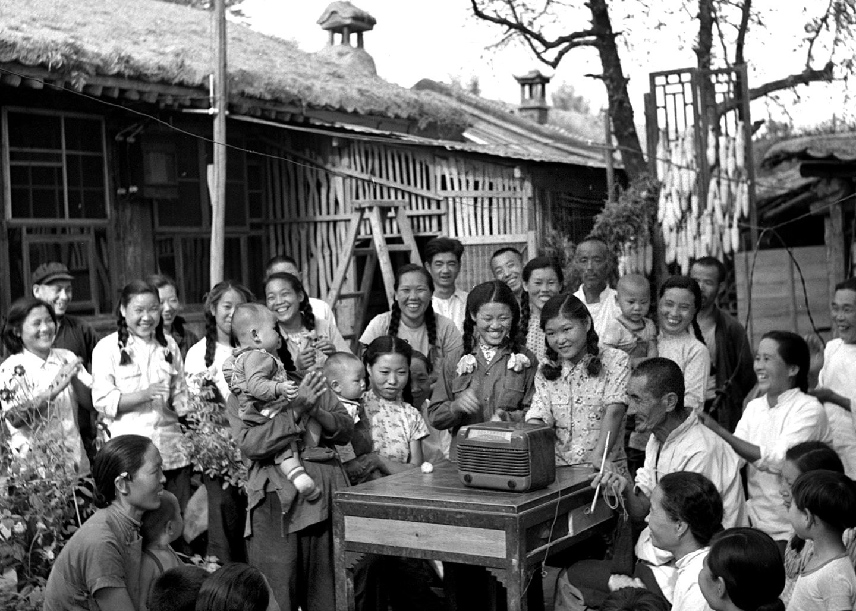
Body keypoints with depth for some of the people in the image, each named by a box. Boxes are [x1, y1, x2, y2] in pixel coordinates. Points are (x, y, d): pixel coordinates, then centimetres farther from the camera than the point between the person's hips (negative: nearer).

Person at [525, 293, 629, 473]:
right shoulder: (545, 372, 13)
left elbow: (614, 411, -11)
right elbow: (538, 418, 2)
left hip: (605, 470, -3)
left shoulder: (615, 361, 2)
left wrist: (598, 456, -25)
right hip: (558, 468, 3)